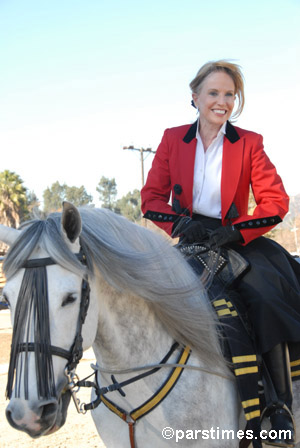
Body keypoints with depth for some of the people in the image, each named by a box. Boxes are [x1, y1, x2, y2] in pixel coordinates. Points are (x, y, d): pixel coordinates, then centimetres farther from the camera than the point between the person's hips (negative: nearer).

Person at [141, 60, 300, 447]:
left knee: (266, 292, -28)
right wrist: (182, 223, -15)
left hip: (235, 240, -1)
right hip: (186, 240, 2)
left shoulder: (249, 143, 4)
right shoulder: (173, 139, 8)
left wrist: (234, 230, -19)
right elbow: (151, 198, 5)